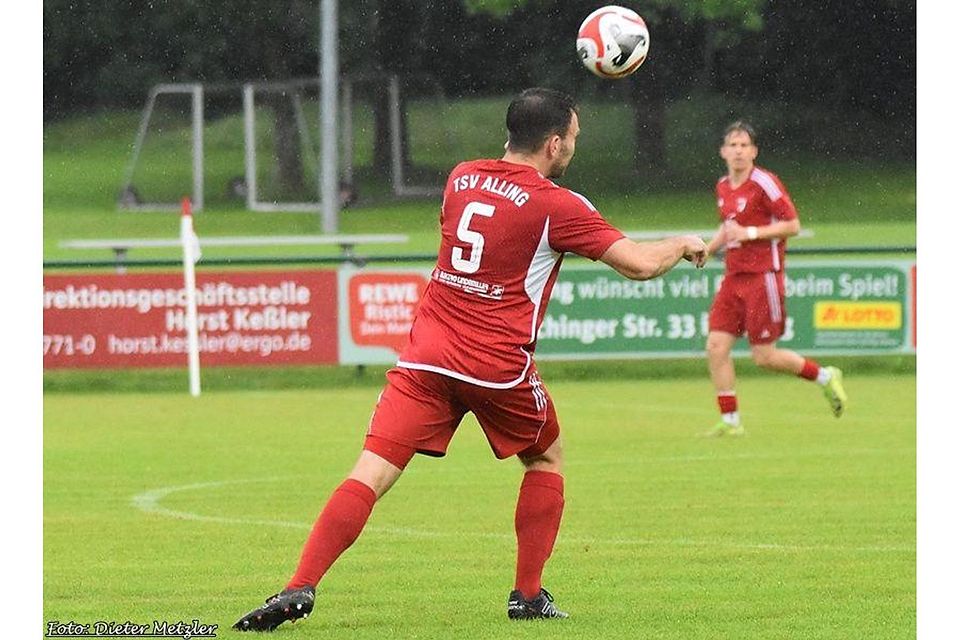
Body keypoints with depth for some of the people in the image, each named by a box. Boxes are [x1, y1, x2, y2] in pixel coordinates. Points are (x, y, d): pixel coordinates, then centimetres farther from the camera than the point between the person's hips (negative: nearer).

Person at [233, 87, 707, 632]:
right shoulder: (557, 206, -5)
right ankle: (529, 595, 20)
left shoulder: (462, 179, 10)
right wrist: (683, 246, 14)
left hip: (428, 356, 3)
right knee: (548, 458, 23)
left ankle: (300, 589, -21)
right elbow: (639, 263, -6)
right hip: (498, 364, -3)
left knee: (373, 473, -6)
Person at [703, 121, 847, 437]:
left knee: (764, 356, -5)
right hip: (734, 277, 7)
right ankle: (729, 421, 3)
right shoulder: (723, 186, 12)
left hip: (763, 277, -7)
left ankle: (826, 377, 17)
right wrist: (707, 249, 12)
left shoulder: (764, 183, -12)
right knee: (716, 346, -4)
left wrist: (750, 233, -20)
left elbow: (792, 224, -12)